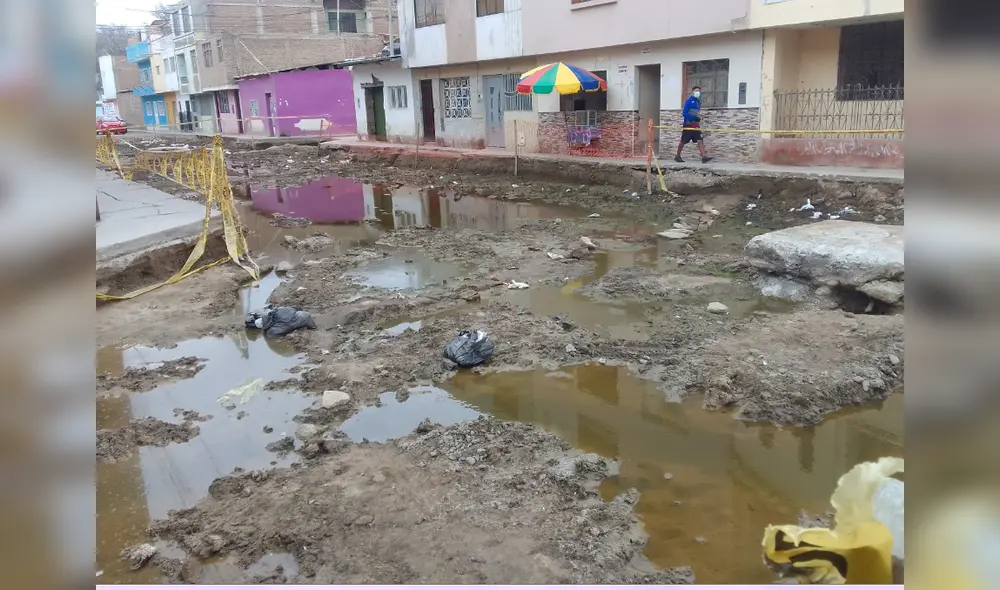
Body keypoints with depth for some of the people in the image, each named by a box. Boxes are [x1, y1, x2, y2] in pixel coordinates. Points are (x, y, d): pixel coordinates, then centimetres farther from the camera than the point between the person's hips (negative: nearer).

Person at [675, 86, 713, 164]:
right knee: (683, 142, 3)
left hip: (696, 125, 6)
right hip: (688, 125, -6)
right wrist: (694, 118, -20)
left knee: (700, 141, -6)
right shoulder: (689, 101, -9)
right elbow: (684, 113, -15)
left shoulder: (698, 101, 14)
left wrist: (699, 118, 8)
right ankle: (677, 156, 18)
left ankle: (704, 157, -15)